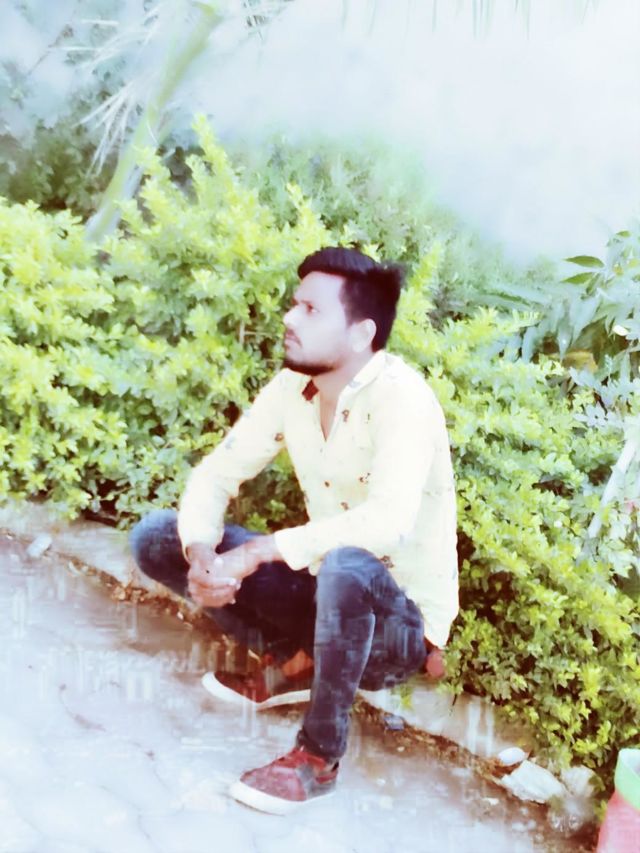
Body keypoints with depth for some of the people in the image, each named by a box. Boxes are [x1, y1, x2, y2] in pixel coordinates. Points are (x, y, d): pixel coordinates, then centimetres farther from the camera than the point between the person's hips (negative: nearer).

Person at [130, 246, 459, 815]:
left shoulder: (400, 396, -25)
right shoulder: (292, 386, -4)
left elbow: (389, 523, -39)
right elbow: (217, 472, -1)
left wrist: (257, 552, -33)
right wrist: (202, 554, -22)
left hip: (400, 619, -6)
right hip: (327, 594, 7)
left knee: (348, 568, -43)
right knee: (156, 538, -2)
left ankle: (319, 757, -18)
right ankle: (291, 661, 6)